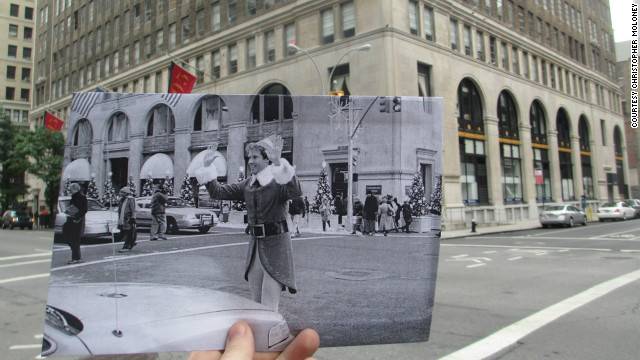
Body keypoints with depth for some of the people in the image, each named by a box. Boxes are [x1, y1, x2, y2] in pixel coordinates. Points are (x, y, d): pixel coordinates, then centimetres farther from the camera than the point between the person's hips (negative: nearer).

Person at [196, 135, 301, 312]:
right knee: (256, 302, 16)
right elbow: (218, 192, 11)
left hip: (275, 244, -7)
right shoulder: (247, 184, 10)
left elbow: (296, 192, -31)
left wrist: (279, 163, -40)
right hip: (255, 244, 7)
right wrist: (207, 166, 3)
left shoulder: (278, 181, -10)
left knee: (269, 306, -7)